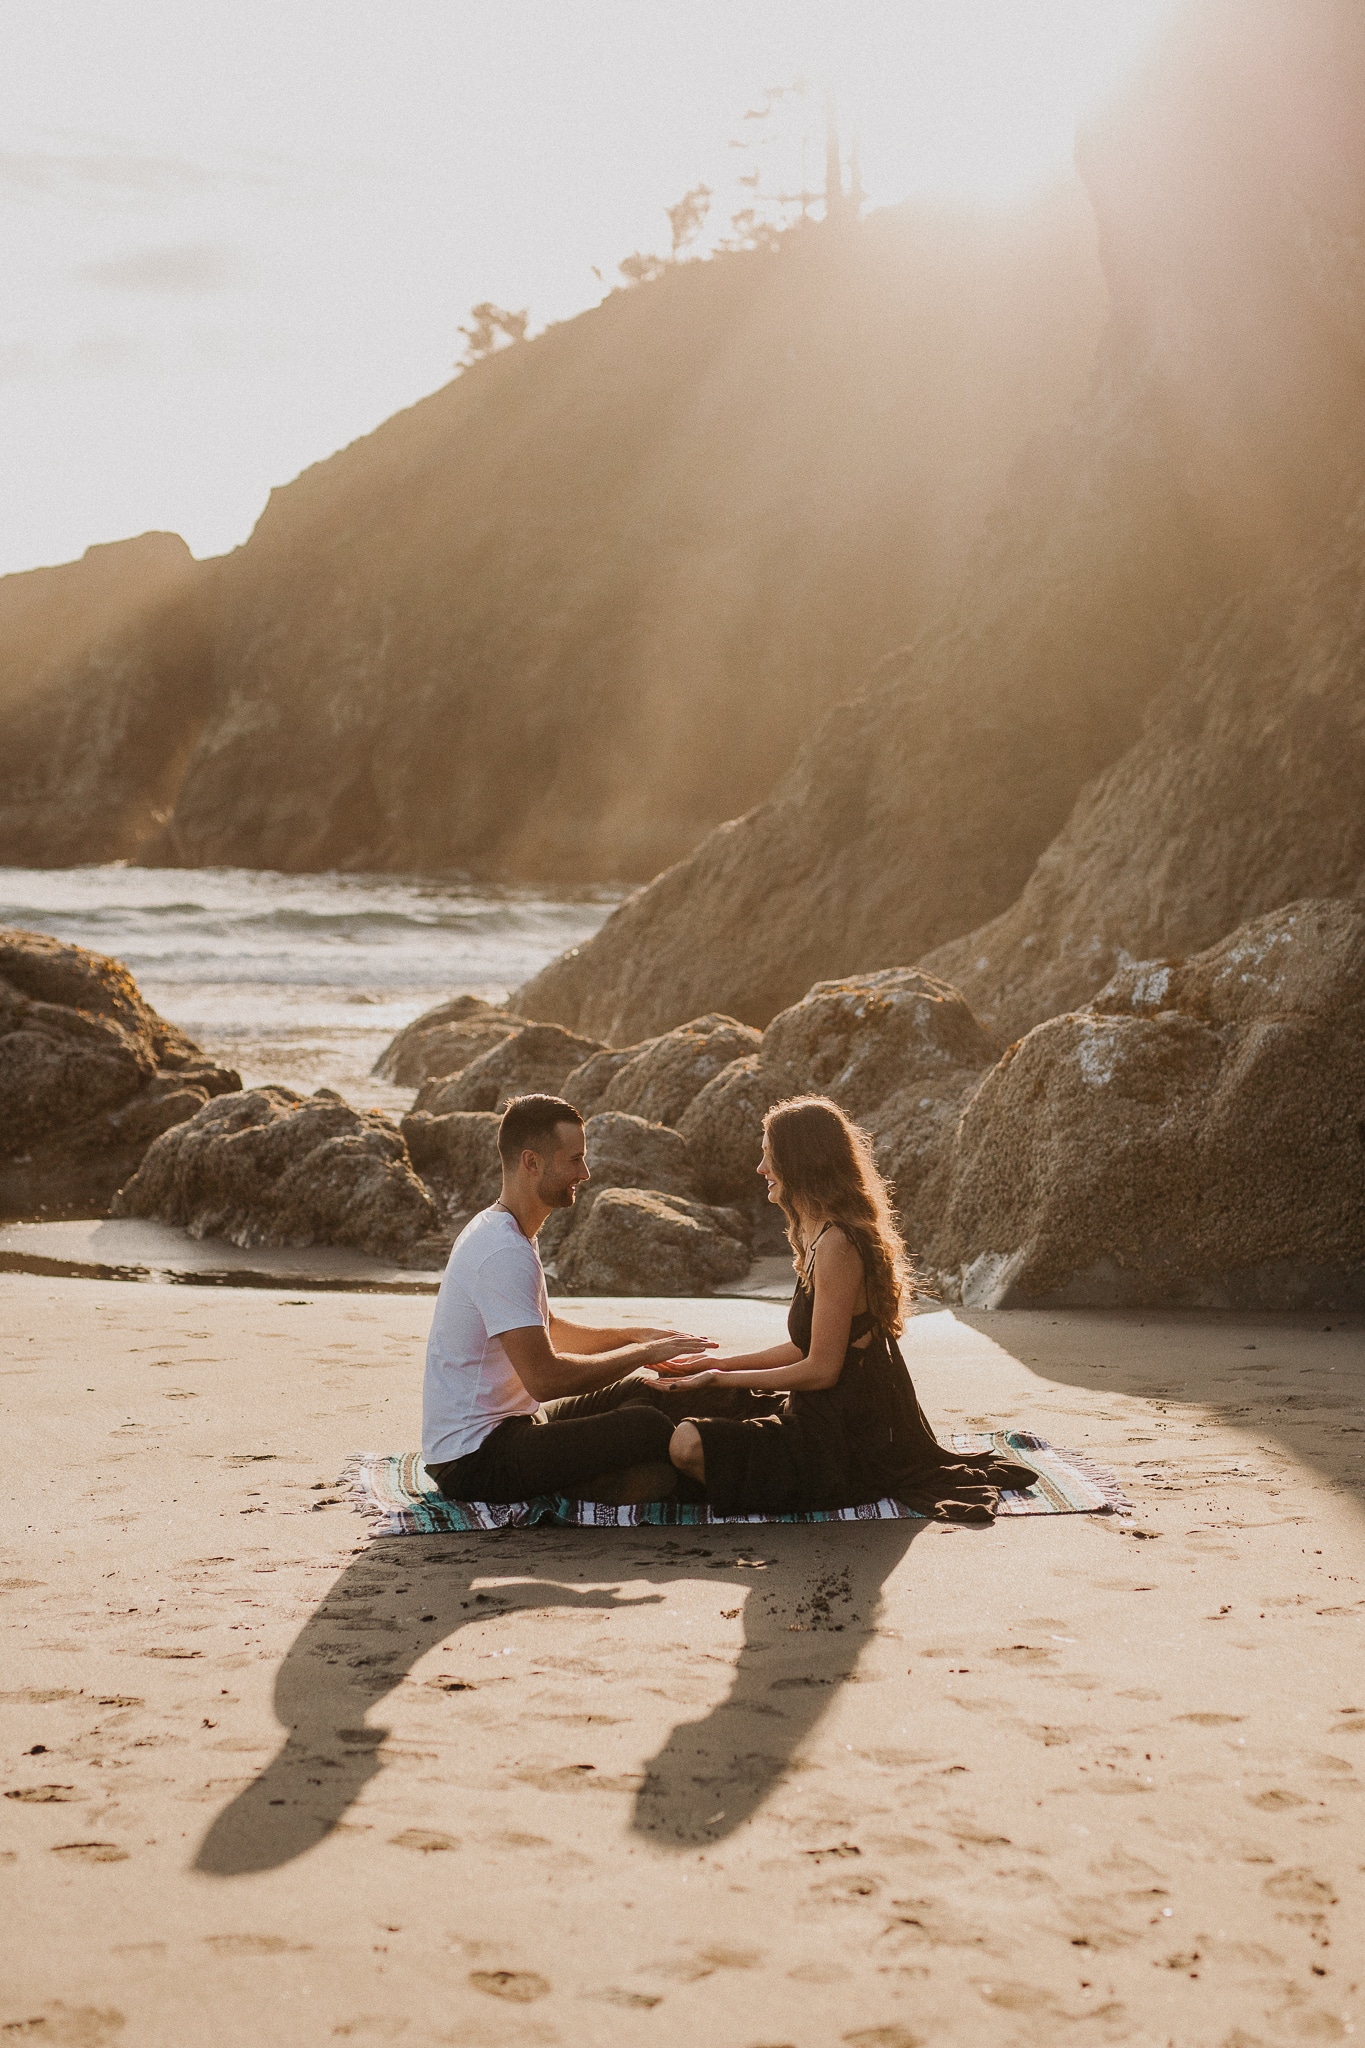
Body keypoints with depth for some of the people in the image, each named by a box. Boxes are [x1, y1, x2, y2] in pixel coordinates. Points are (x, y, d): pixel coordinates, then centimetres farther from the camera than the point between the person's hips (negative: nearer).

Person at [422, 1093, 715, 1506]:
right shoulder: (505, 1252, -20)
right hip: (474, 1460, -11)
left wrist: (638, 1336, 13)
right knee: (648, 1428, -27)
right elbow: (546, 1378, -25)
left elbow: (546, 1330, 26)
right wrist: (644, 1352, -13)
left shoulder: (493, 1230, 13)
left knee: (644, 1392, 16)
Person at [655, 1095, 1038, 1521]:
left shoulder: (836, 1245, -21)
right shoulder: (819, 1235, 11)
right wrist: (712, 1365, 13)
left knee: (688, 1444, -22)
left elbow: (820, 1369, -20)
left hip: (848, 1446, -10)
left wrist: (719, 1378, -11)